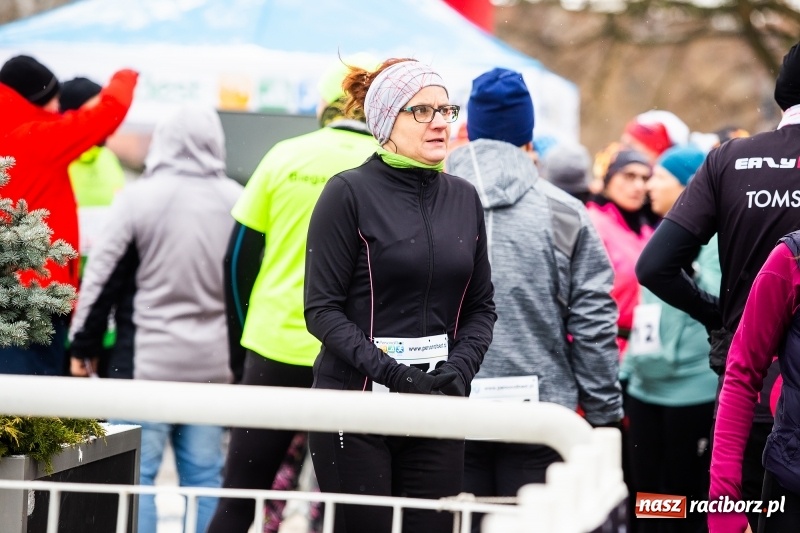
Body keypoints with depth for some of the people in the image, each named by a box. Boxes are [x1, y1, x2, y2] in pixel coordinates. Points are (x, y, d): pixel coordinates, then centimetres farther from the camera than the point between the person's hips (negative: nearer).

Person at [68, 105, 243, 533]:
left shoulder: (140, 197, -8)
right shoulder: (237, 201, 2)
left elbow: (102, 275, -5)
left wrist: (81, 344, 5)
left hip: (151, 357, -4)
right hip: (214, 361, 4)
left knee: (137, 472, -1)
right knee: (204, 474, 8)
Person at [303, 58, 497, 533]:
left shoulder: (464, 198, 10)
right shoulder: (350, 193, -5)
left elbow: (481, 306, 14)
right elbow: (322, 310, -9)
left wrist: (460, 367, -6)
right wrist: (393, 374, -18)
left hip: (438, 406, 4)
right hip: (355, 402, -4)